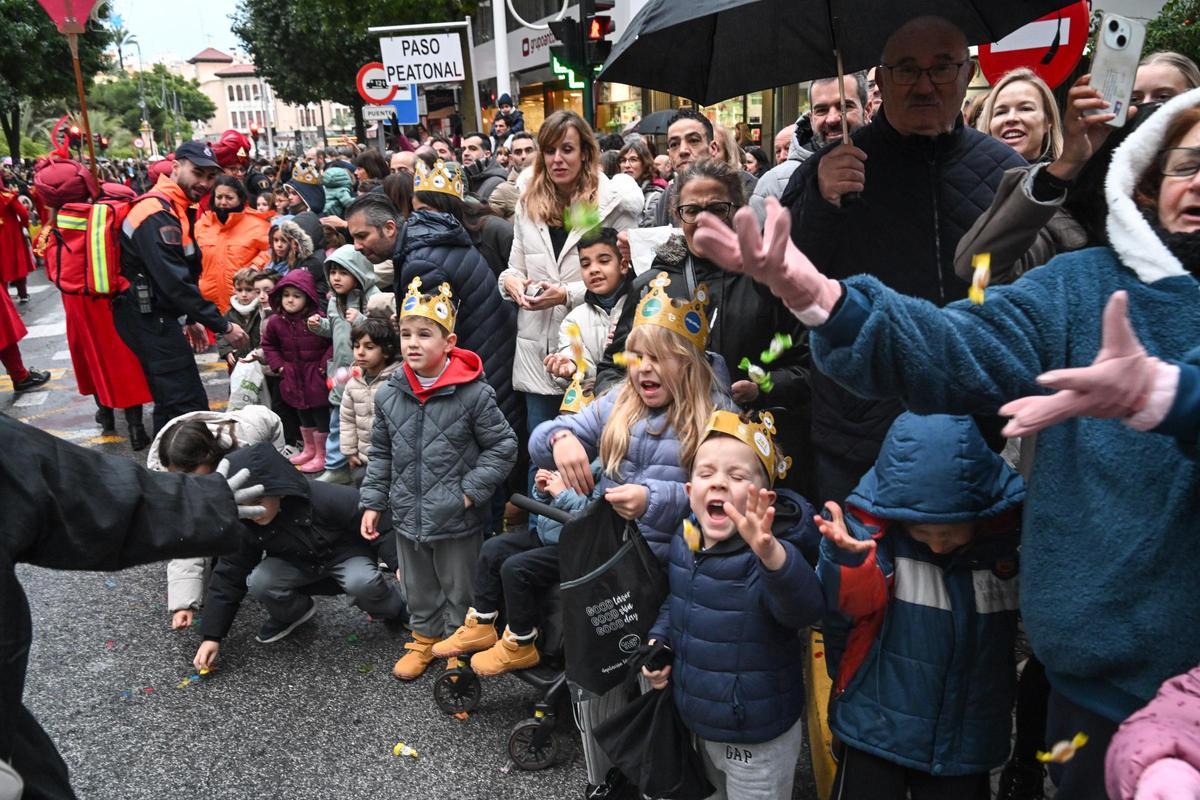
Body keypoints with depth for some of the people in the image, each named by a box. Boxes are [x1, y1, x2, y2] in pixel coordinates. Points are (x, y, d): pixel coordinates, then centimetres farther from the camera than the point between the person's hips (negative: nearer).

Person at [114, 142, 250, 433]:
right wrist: (223, 326, -22)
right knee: (190, 407, -11)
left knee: (171, 402, 19)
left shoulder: (175, 209, 13)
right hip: (150, 319, -11)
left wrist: (192, 318, 21)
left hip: (156, 316, 11)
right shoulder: (158, 215, -20)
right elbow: (175, 282, -26)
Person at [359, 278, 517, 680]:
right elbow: (381, 454, 8)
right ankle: (423, 639, 44)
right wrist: (373, 503, 6)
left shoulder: (474, 393, -17)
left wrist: (471, 491, -15)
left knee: (459, 590, 14)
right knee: (418, 587, 23)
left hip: (457, 520, -4)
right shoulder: (389, 395, -2)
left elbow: (502, 447, -11)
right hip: (409, 515, 5)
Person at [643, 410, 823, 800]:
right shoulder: (684, 542, -7)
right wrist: (658, 638, -4)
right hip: (700, 724, 7)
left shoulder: (770, 557, -28)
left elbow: (805, 606, -49)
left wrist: (772, 554, -67)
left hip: (759, 739, -6)